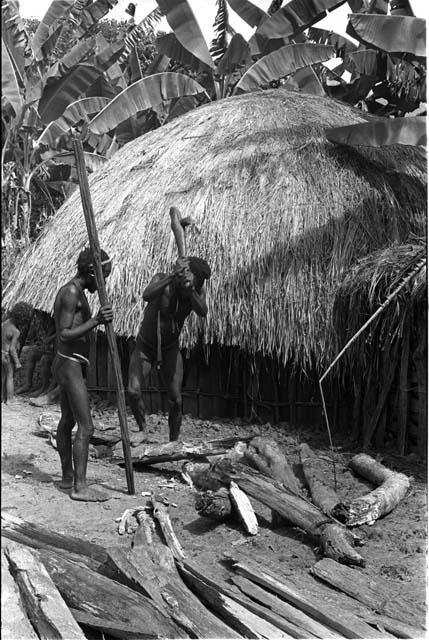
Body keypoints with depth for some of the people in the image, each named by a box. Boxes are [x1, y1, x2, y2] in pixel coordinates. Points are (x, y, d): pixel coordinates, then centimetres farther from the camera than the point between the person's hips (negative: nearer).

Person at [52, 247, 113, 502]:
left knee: (67, 422, 17)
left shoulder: (72, 292, 15)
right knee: (86, 426, -10)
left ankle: (68, 476, 27)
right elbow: (65, 335, -22)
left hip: (67, 365, 11)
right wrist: (95, 321, -30)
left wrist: (99, 319, 11)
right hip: (70, 365, -11)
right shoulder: (71, 292, -16)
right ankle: (80, 487, -6)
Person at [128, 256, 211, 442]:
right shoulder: (162, 279, -21)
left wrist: (190, 289, -50)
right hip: (145, 347, -1)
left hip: (170, 349, 2)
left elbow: (202, 312, -35)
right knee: (133, 391, -16)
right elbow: (146, 296, -43)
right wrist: (173, 275, -51)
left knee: (176, 400, -4)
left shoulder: (197, 291, -15)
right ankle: (142, 430, 11)